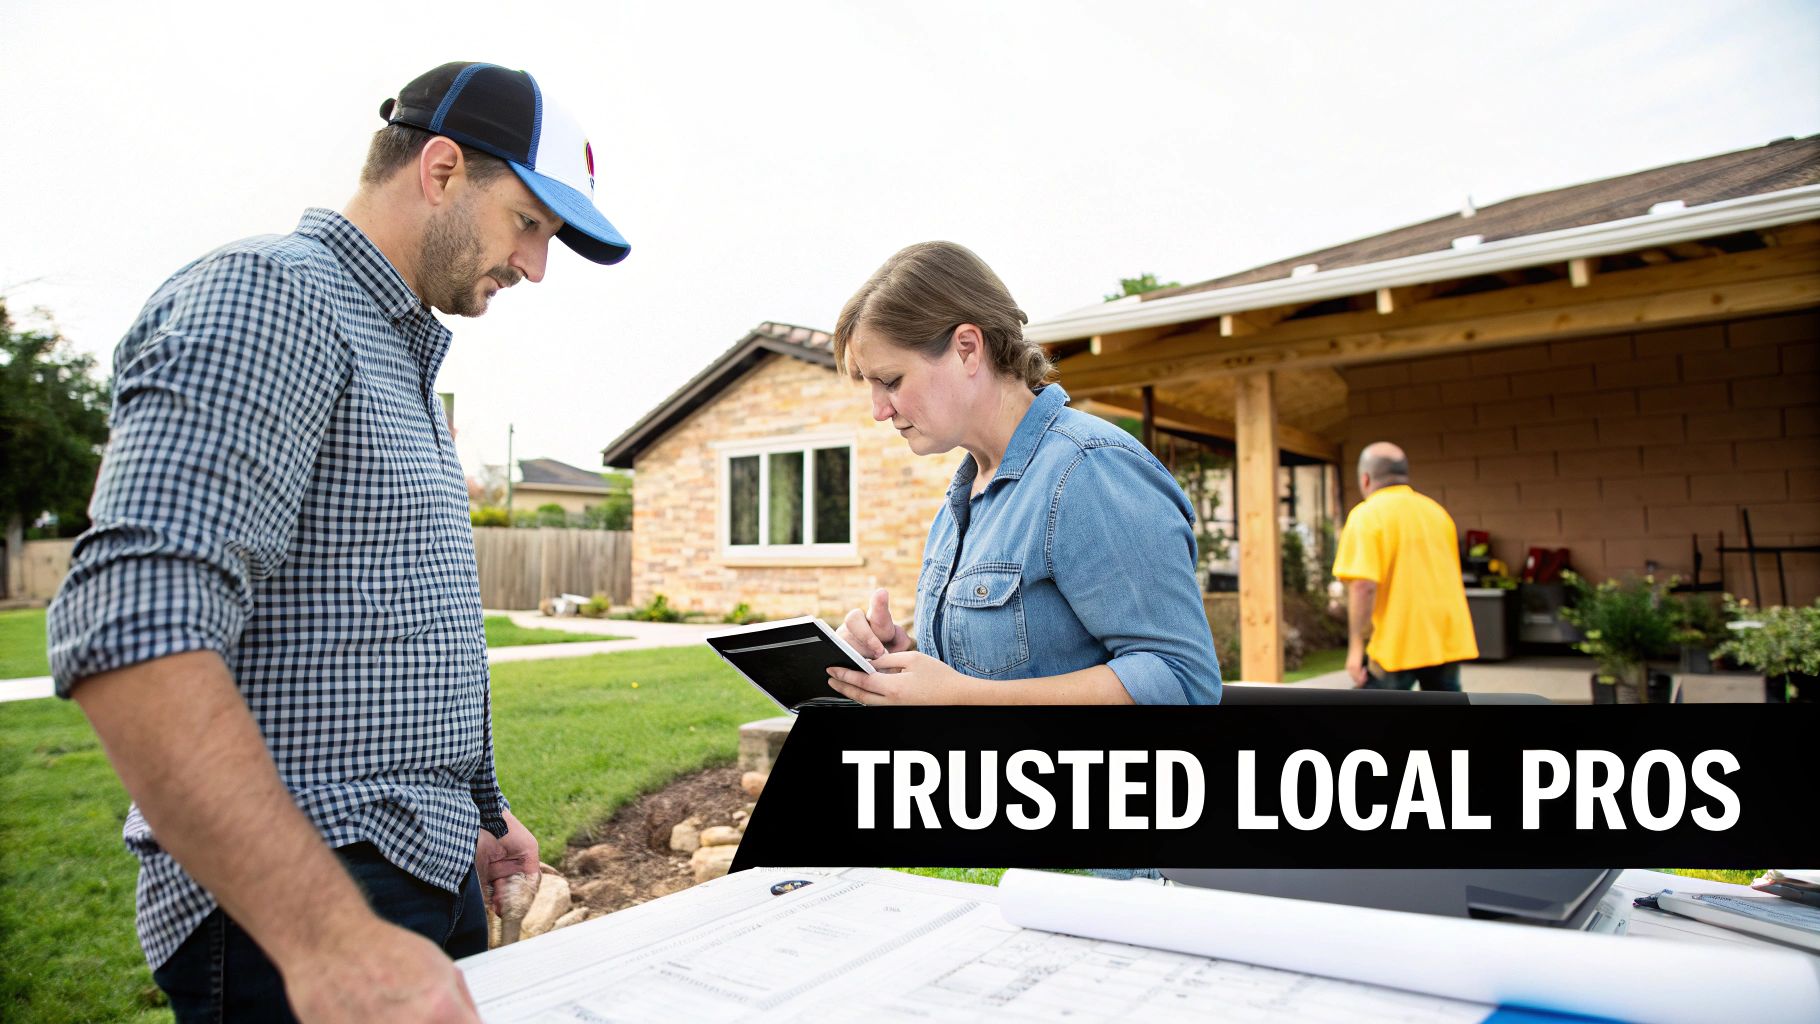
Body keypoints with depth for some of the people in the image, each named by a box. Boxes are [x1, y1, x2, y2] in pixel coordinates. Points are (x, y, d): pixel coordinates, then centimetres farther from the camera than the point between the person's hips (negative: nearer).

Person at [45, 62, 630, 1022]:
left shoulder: (400, 352, 16)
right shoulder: (264, 296, -14)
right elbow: (133, 630, -28)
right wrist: (333, 939, -32)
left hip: (428, 872, 9)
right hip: (286, 908, -9)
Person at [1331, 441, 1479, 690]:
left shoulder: (1367, 515, -8)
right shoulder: (1437, 511, 15)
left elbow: (1364, 585, -19)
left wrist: (1356, 645, -16)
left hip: (1396, 645, -6)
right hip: (1446, 641, 6)